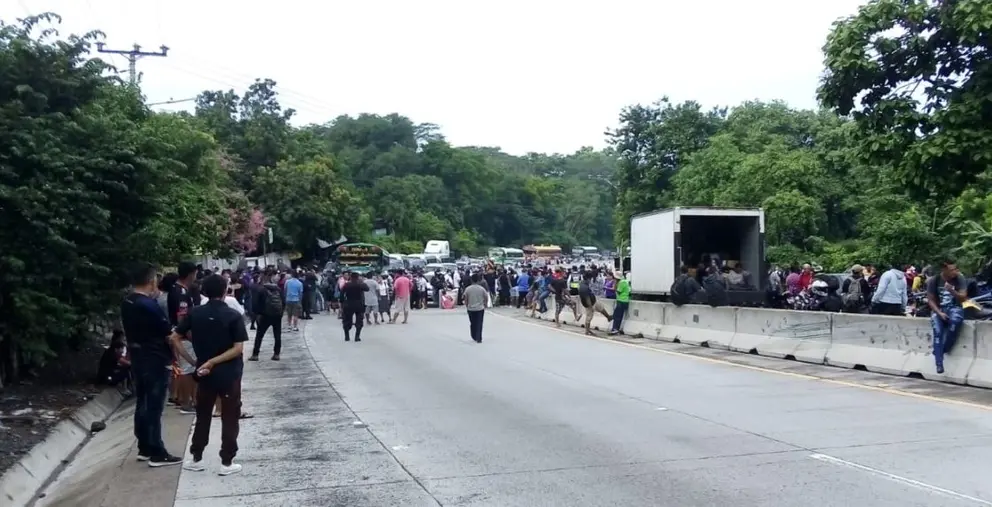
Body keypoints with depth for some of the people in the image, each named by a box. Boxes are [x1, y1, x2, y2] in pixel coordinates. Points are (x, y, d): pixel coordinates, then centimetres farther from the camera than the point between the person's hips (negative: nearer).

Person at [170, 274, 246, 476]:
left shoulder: (195, 313, 0)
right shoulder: (233, 315, -11)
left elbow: (174, 339, 1)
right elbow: (238, 348, -17)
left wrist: (193, 360, 0)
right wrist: (213, 361, -14)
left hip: (205, 373, 4)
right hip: (229, 374, -4)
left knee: (202, 416, 18)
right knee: (230, 418, 6)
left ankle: (195, 459, 24)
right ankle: (227, 463, 10)